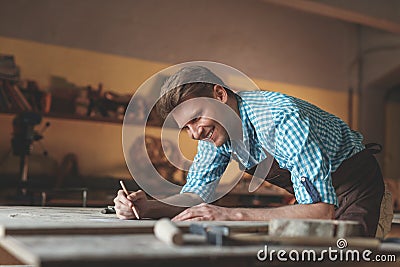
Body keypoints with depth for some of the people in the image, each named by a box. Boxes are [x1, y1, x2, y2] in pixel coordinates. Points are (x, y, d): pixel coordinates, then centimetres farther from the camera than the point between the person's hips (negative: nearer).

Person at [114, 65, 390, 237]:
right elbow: (196, 193, -3)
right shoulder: (214, 130, -9)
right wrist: (147, 207, -23)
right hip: (314, 193, 7)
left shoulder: (282, 118, -34)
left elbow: (322, 210, -40)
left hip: (352, 178, -7)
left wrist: (231, 215, -47)